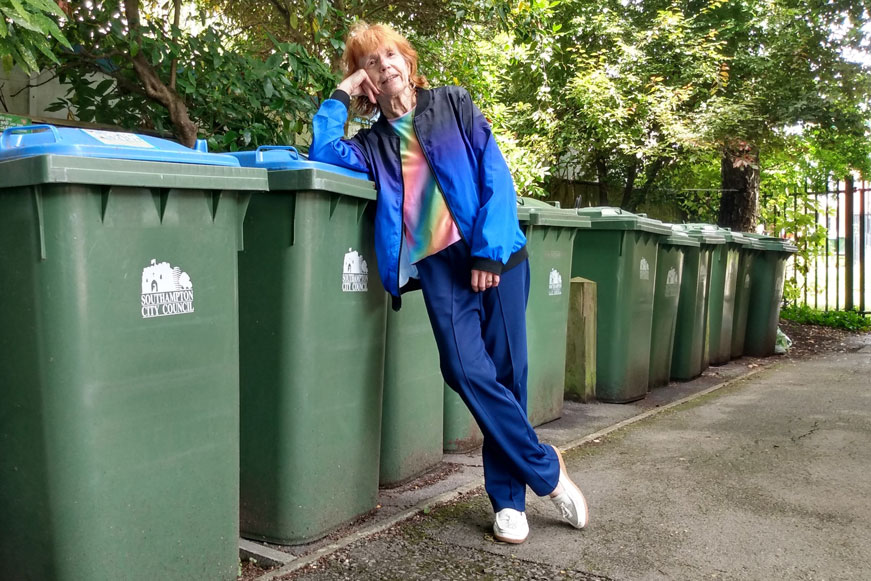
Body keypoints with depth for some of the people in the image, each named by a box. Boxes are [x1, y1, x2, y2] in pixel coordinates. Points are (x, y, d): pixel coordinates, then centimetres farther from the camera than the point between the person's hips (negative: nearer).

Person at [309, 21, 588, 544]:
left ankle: (509, 497, 14)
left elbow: (496, 175, 3)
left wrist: (489, 249, -8)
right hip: (437, 264, 1)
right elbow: (323, 153, -1)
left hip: (496, 253, -1)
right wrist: (340, 97, 9)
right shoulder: (373, 143, 17)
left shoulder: (453, 104, 12)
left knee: (506, 373, -2)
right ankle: (546, 470, 4)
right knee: (467, 369, -16)